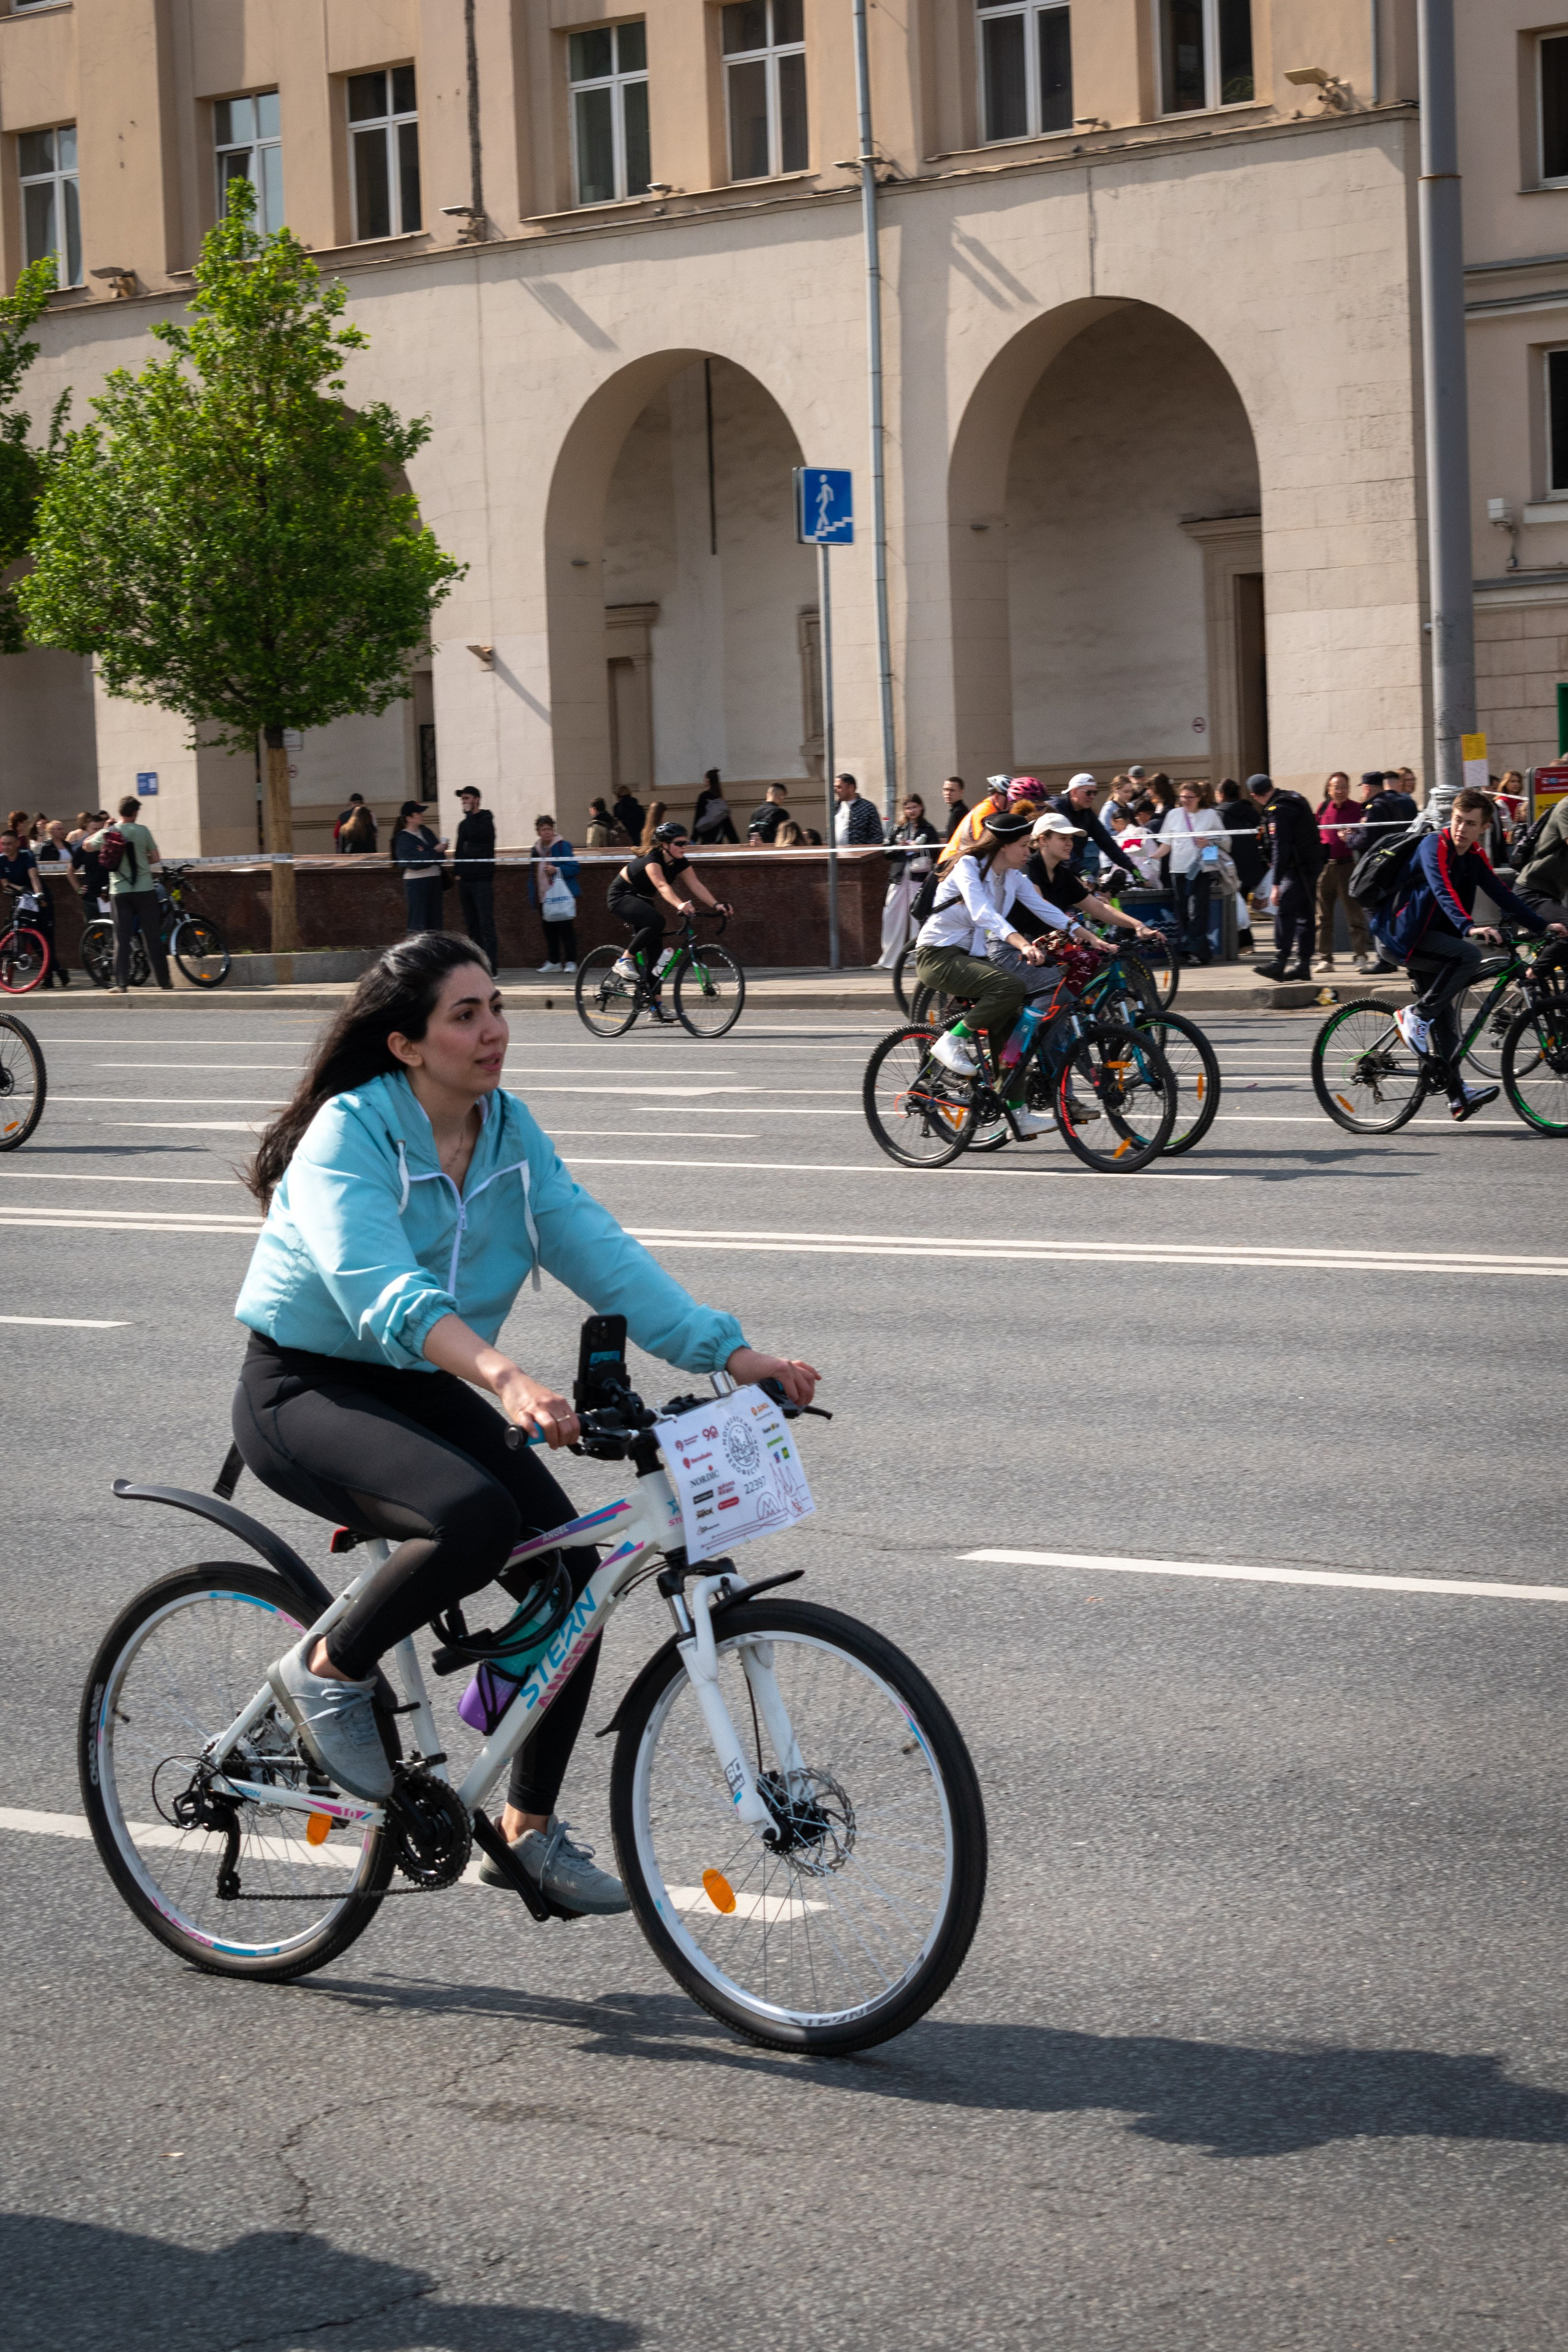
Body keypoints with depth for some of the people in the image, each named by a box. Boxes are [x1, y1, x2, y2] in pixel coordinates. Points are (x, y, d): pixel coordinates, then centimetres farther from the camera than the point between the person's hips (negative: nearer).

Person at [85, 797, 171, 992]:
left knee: (122, 940, 2)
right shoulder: (142, 831, -5)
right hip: (145, 891, -1)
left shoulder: (108, 833, -2)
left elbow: (87, 845, 11)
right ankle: (163, 980, 13)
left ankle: (122, 983, -4)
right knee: (153, 938, 7)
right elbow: (155, 858, -2)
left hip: (119, 893, 1)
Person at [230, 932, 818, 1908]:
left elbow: (597, 1248, -9)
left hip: (419, 1389, 7)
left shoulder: (510, 1130, 0)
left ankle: (532, 1825, 6)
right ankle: (328, 1671, -7)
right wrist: (504, 1377, -53)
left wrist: (727, 1350, -22)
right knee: (476, 1517, -33)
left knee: (569, 1567, -10)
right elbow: (384, 1290, -36)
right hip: (306, 1391, -7)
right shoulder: (349, 1133, -21)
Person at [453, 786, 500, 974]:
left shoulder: (486, 819, -2)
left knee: (486, 924, -11)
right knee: (472, 926, 7)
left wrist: (469, 814, -11)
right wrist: (458, 872, 11)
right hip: (465, 881, 7)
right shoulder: (463, 824, 18)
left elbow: (477, 833, -22)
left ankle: (491, 965, -13)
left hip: (482, 880, -7)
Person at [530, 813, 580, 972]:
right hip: (543, 898, 6)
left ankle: (571, 962, -1)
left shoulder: (562, 846, -5)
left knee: (566, 929, -5)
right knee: (549, 930, 8)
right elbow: (532, 875, 19)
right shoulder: (536, 850, 13)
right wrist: (533, 896, 12)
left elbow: (575, 868, -8)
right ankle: (553, 962, 16)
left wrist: (557, 870, -20)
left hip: (561, 896, -6)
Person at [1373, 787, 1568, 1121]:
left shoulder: (1474, 856, 7)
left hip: (1425, 938, 8)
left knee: (1442, 1015, 6)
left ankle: (1458, 1096, 8)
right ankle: (1416, 1015, -17)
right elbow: (1443, 892, -33)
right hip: (1400, 934, -8)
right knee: (1469, 955, -27)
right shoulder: (1434, 846, -18)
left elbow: (1501, 894, 6)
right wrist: (1469, 928, -49)